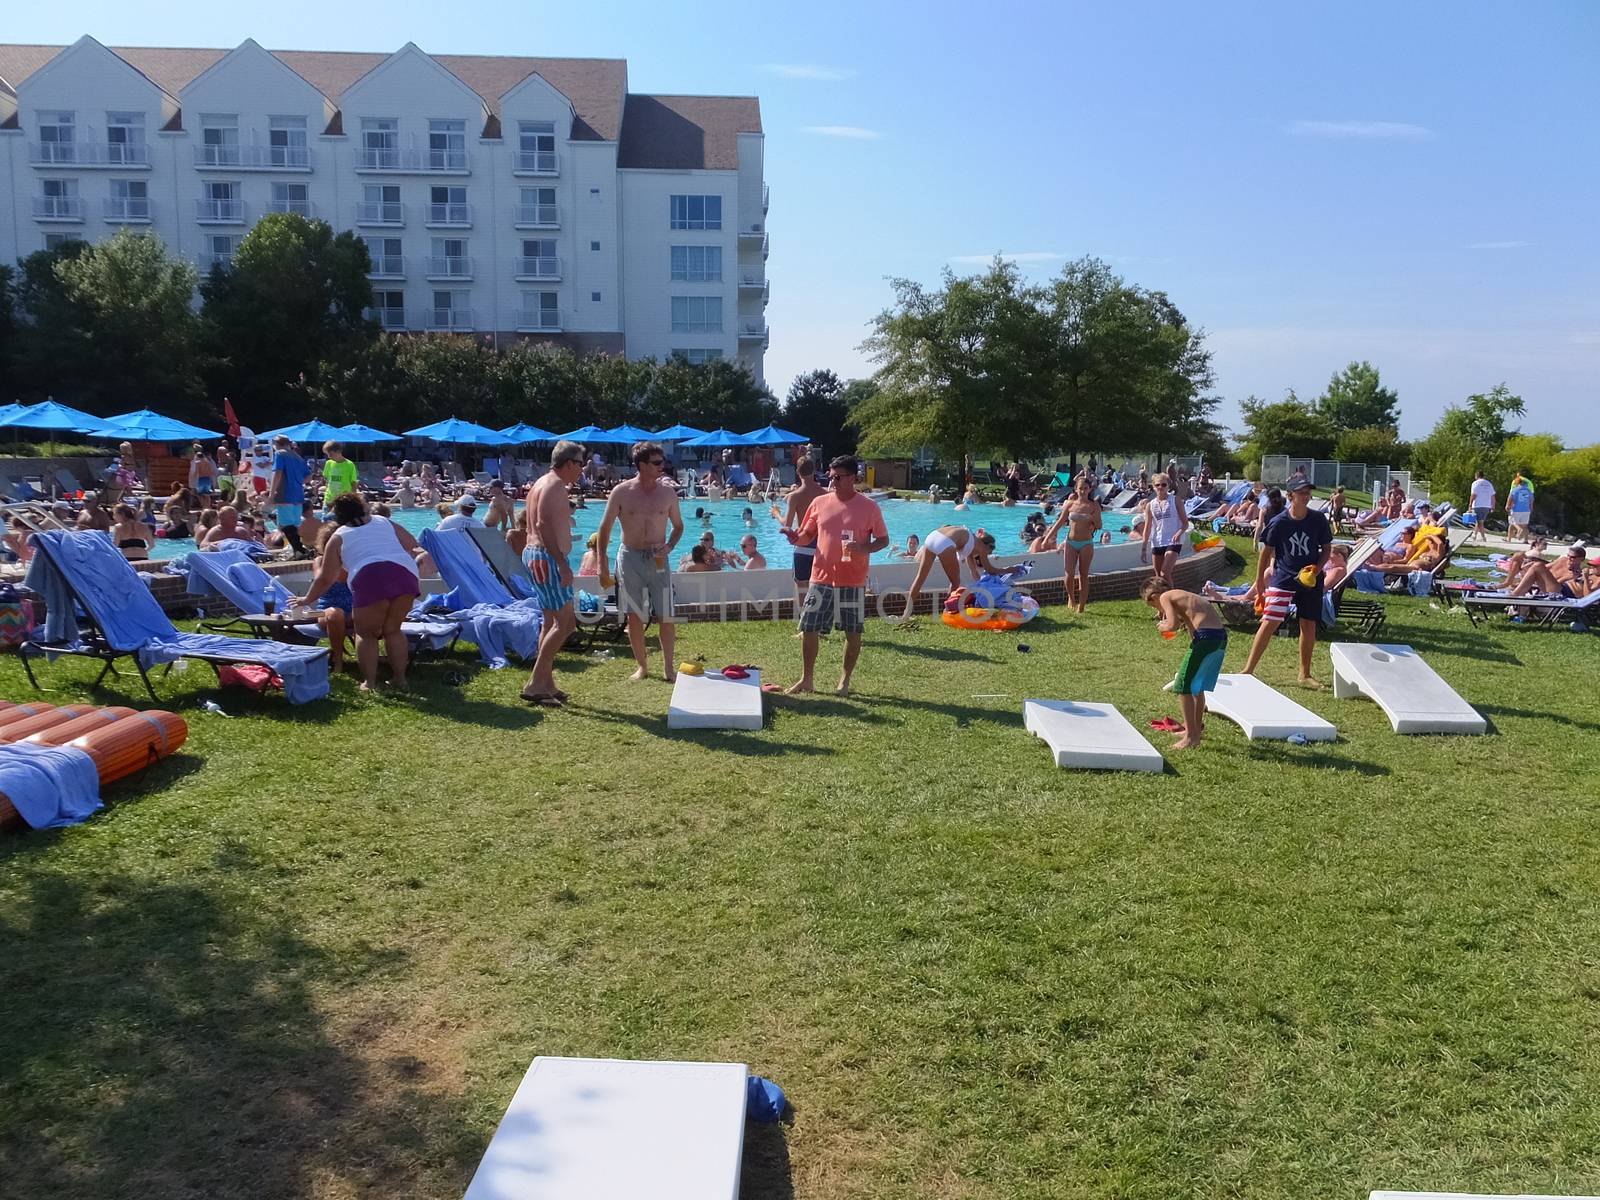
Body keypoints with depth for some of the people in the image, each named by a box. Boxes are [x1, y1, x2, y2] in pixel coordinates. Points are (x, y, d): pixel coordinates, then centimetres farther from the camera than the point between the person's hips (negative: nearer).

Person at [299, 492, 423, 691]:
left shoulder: (338, 537, 21)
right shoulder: (385, 522, 29)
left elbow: (326, 578, 20)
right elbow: (414, 546, 23)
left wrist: (307, 600, 33)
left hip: (370, 578, -3)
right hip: (406, 574, 3)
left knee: (366, 634, 14)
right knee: (392, 630, 19)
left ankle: (370, 682, 8)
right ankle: (400, 679, 17)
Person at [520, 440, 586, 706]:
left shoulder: (542, 483, 19)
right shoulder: (555, 485, -13)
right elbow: (544, 525, -25)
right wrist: (562, 563, -28)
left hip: (534, 555, 11)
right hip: (547, 557, -11)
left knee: (552, 621, 15)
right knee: (565, 622, -11)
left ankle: (546, 683, 18)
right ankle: (535, 684, -12)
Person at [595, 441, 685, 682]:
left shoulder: (668, 493, 0)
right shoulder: (621, 492, -5)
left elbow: (678, 526, 13)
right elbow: (605, 529, 0)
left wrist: (668, 547, -7)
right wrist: (602, 565, -4)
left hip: (658, 560, 1)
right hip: (630, 557, -1)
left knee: (666, 616, -2)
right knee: (634, 616, 5)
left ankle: (669, 666, 13)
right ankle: (642, 666, 18)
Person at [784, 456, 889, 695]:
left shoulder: (869, 507, -4)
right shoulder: (820, 503, 5)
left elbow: (883, 539, 1)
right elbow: (807, 536, 12)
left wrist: (864, 548, -18)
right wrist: (795, 538, -10)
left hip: (853, 581, -2)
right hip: (821, 578, 2)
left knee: (853, 632, 6)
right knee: (808, 628, 2)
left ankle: (845, 680, 22)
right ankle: (806, 679, 17)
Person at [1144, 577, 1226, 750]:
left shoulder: (1165, 597, 4)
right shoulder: (1186, 596, 28)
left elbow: (1173, 625, -10)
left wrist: (1163, 626, 9)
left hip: (1205, 638, -9)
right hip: (1221, 638, 9)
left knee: (1183, 686, 1)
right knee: (1197, 685, 24)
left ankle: (1191, 736, 2)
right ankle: (1197, 728, 38)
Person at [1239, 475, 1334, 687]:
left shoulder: (1318, 520, -3)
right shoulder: (1278, 522, -8)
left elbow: (1327, 549, 7)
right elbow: (1266, 552, 2)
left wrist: (1317, 568, -11)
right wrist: (1260, 581, 6)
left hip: (1310, 580, 3)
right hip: (1282, 578, -3)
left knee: (1309, 625, 8)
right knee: (1270, 622, -11)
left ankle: (1305, 674, 23)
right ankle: (1248, 670, -5)